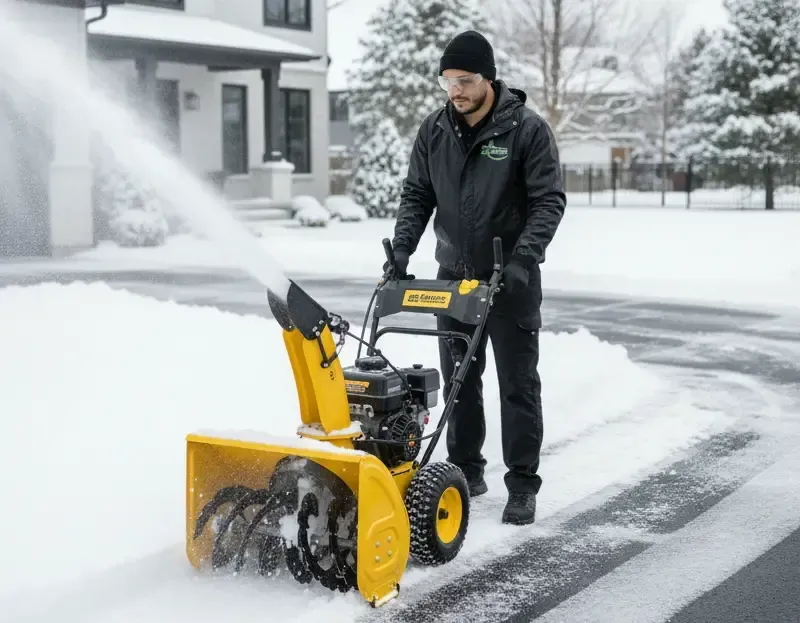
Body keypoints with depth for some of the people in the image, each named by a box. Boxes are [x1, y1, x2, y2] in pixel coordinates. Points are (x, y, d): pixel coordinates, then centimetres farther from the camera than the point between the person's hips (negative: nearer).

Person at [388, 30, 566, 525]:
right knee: (460, 381, 11)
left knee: (518, 385, 0)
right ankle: (466, 472, 24)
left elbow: (549, 200, -13)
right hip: (454, 277, 5)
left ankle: (523, 485, 6)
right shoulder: (434, 131, 2)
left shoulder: (527, 129, -11)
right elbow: (417, 196, 7)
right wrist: (402, 248, -7)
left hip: (511, 280, -4)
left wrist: (524, 257, -25)